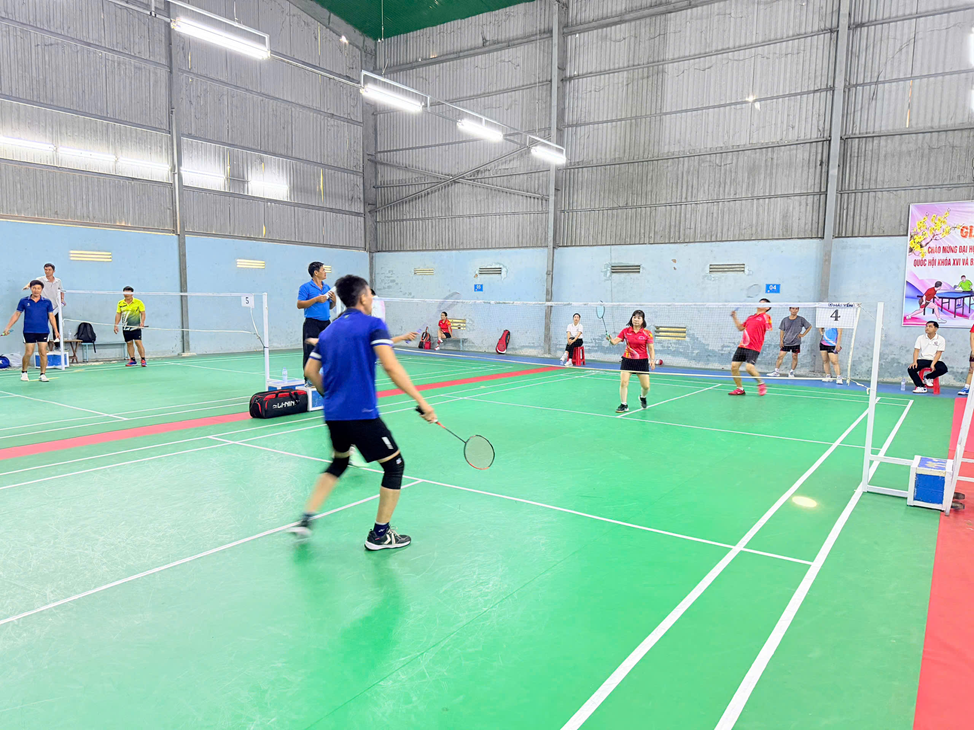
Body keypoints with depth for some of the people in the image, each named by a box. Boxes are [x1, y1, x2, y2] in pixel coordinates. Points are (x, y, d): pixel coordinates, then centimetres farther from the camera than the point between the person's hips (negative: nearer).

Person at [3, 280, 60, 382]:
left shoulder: (47, 302, 5)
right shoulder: (24, 301, 5)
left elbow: (51, 317, 7)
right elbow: (16, 315, 10)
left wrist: (56, 331, 3)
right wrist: (8, 327, 5)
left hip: (43, 332, 0)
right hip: (29, 331, 0)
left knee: (43, 353, -3)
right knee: (28, 353, -1)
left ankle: (43, 374, 5)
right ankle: (23, 372, 19)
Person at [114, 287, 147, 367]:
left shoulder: (138, 302, -1)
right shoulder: (120, 303, 9)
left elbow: (143, 313, -1)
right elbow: (118, 314, 13)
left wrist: (142, 322, -16)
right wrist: (116, 325, 5)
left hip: (136, 327, -4)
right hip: (126, 327, 4)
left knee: (138, 342, -11)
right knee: (129, 343, 6)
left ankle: (143, 359, -7)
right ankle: (132, 360, 12)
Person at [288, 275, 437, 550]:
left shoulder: (329, 331, 15)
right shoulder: (372, 324, -6)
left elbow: (310, 370, 16)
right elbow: (390, 366, -19)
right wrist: (421, 401, -19)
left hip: (333, 414, 8)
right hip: (362, 413, -8)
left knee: (339, 462, 30)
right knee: (394, 464, 8)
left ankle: (306, 518, 22)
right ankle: (380, 534, 13)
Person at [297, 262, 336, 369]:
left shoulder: (327, 287, 16)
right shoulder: (306, 287, -3)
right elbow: (299, 305, -11)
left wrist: (333, 300, 1)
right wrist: (316, 299, -16)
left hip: (326, 323, 6)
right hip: (312, 323, -6)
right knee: (310, 354, -6)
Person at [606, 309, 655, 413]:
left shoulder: (647, 333, -4)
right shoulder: (626, 331, 1)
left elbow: (651, 348, -3)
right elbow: (615, 341, -5)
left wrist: (652, 360, -15)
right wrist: (610, 339, -27)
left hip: (642, 361, -1)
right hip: (627, 360, 1)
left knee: (646, 386, 1)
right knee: (623, 382, -12)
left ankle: (642, 398, 36)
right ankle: (624, 405, 3)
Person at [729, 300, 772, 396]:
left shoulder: (766, 317, 1)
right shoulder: (750, 317, 20)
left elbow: (769, 329, -8)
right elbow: (740, 328, 27)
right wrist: (735, 317, 21)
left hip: (754, 348, -7)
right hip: (742, 346, 7)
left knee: (749, 367, -22)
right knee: (734, 366, 0)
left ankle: (761, 384, 6)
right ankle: (740, 389, 15)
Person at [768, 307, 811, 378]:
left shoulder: (801, 319, -2)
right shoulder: (785, 320, 2)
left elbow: (809, 326, 8)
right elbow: (782, 331, 7)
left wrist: (803, 334, -1)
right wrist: (781, 341, 0)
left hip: (796, 342, -1)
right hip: (786, 342, 1)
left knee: (794, 357, 3)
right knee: (780, 356, -3)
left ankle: (791, 372, 15)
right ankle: (777, 372, 2)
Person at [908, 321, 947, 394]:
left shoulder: (941, 339, 0)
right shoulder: (920, 338, 7)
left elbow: (938, 353, -7)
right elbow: (916, 350, 1)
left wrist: (933, 364, -21)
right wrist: (915, 362, -15)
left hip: (935, 360, -1)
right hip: (922, 359, 1)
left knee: (943, 369, -32)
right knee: (910, 369, -26)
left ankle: (928, 378, -6)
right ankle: (921, 387, -19)